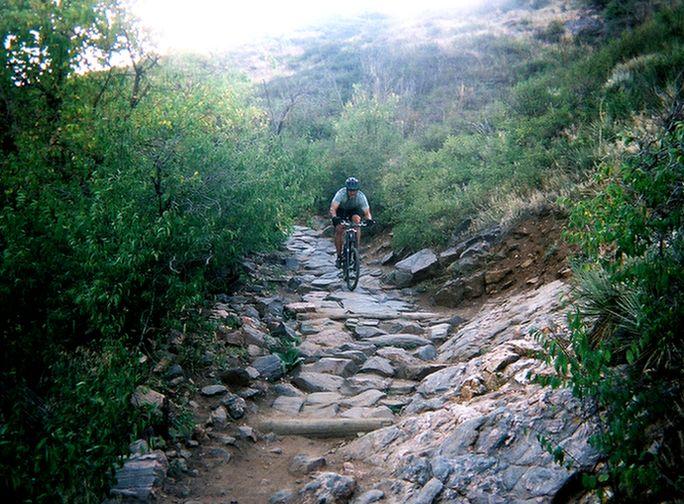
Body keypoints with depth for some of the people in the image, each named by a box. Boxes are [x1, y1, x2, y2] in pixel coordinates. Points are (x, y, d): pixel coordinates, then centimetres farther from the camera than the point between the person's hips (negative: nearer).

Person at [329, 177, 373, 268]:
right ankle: (339, 256, -7)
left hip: (354, 210, 1)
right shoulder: (341, 194, -34)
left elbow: (367, 212, -29)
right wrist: (334, 217, -62)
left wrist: (369, 219, -51)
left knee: (356, 219, -30)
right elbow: (332, 208, -43)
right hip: (341, 210, -1)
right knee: (339, 229, -19)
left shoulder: (361, 196, -29)